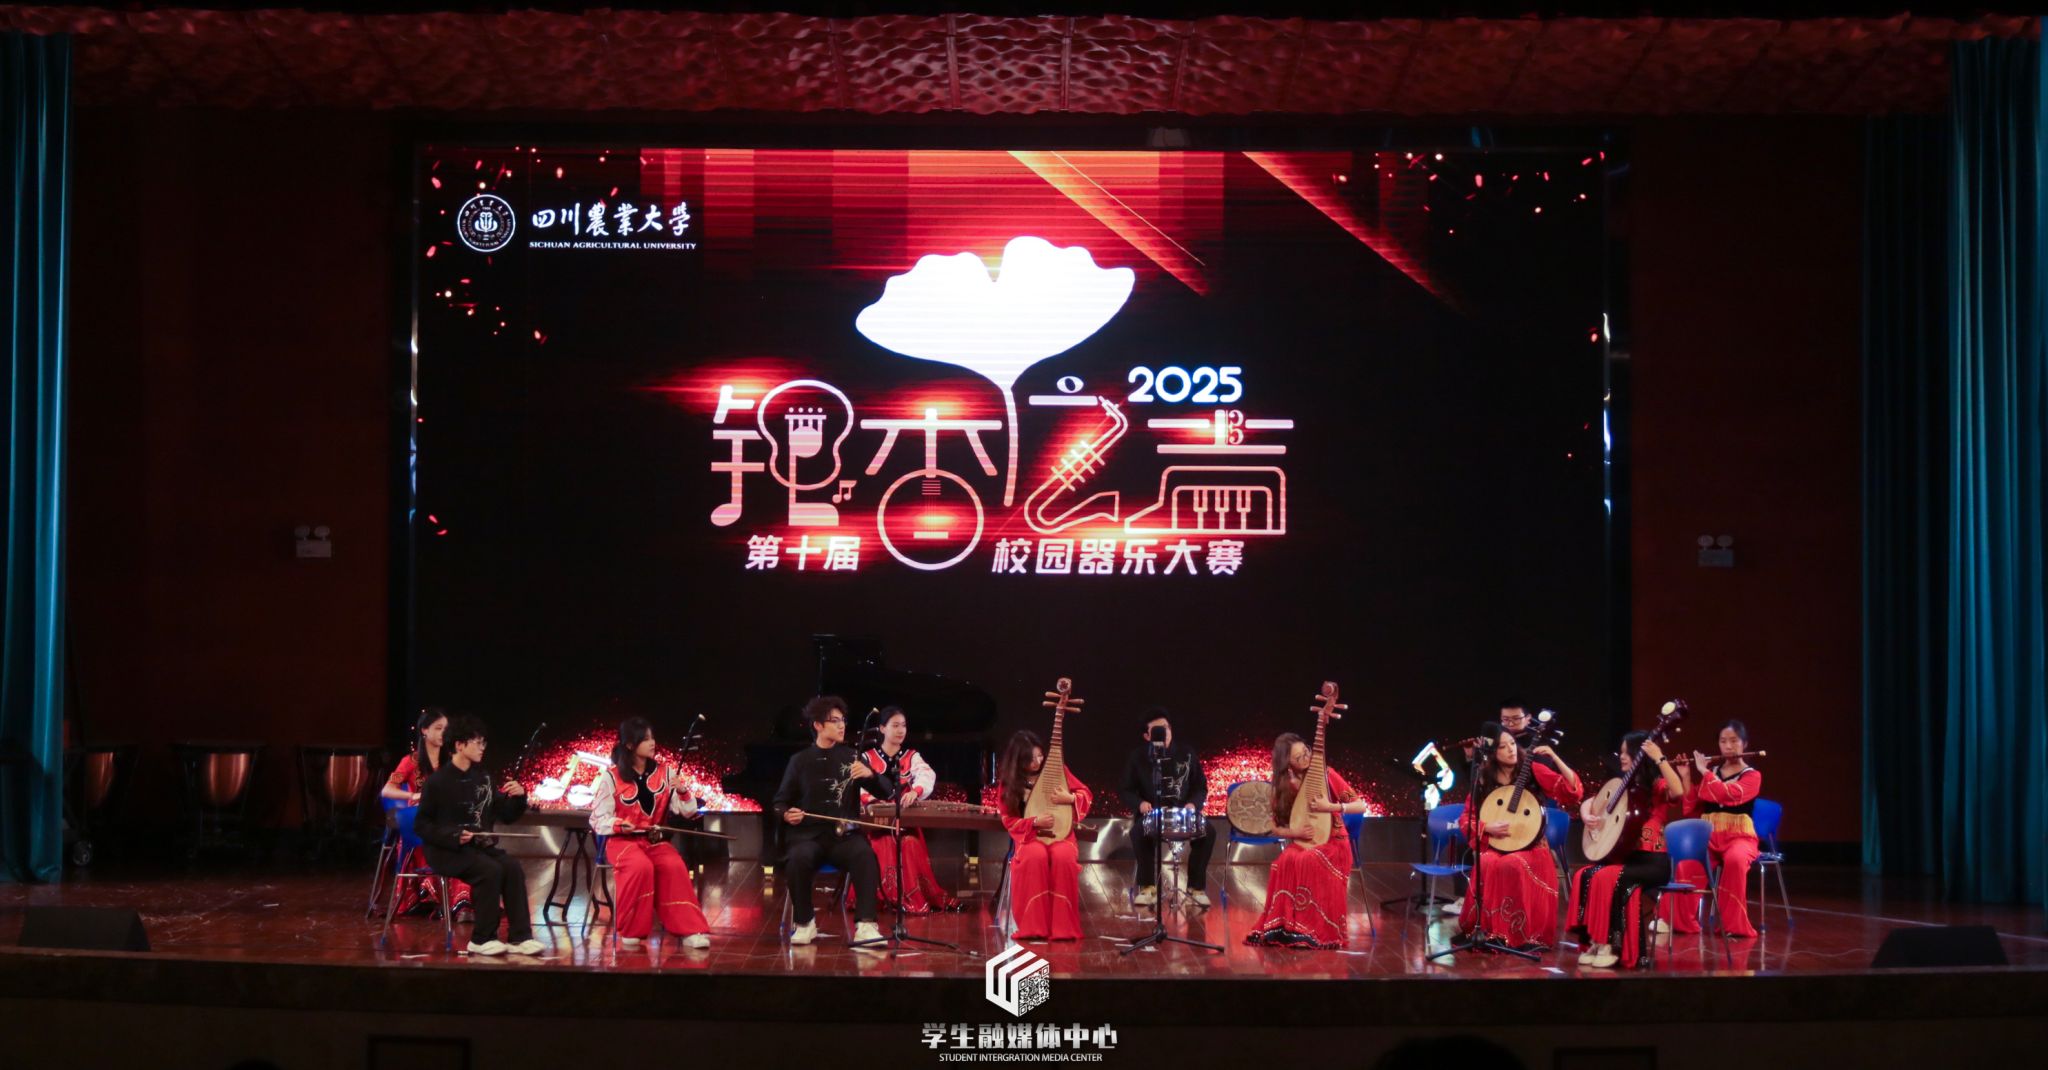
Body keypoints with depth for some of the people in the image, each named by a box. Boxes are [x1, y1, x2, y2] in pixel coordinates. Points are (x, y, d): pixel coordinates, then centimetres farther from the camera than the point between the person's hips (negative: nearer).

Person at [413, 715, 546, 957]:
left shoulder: (482, 777, 9)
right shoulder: (438, 781, -8)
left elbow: (506, 815, 13)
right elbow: (422, 825, -6)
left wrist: (518, 797, -8)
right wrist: (454, 836, -20)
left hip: (480, 846, 6)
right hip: (448, 850, -6)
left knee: (513, 868, -21)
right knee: (491, 870, -29)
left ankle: (519, 937, -20)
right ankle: (482, 939, -18)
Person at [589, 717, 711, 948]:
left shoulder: (665, 772, 5)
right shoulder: (610, 778, -4)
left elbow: (689, 812, 3)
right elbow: (598, 820, -4)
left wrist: (682, 792, -17)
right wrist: (619, 825, -23)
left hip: (655, 840, 3)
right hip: (621, 841, -3)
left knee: (675, 867, -29)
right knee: (640, 866, -34)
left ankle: (688, 929, -23)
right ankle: (631, 930, -18)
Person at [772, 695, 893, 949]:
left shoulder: (851, 757, 11)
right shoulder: (800, 761, 10)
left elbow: (887, 793, 7)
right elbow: (780, 801, 15)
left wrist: (870, 775, -14)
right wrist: (786, 814, -9)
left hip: (845, 835, 1)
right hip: (809, 834, -1)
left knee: (864, 855, -33)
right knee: (799, 858, -35)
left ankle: (865, 926, -34)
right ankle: (805, 924, -14)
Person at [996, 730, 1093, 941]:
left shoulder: (1057, 770, 2)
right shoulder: (1010, 782, 0)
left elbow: (1086, 795, 6)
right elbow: (1009, 820, 1)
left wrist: (1070, 798, -16)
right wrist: (1035, 823, -16)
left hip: (1059, 833, 1)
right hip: (1030, 835, -1)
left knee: (1064, 857, -35)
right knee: (1035, 856, -37)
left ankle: (1063, 926, -27)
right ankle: (1034, 926, -30)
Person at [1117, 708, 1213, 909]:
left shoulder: (1186, 753, 3)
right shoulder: (1138, 757, -1)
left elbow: (1201, 786, 8)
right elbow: (1125, 790, 3)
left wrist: (1193, 804, -14)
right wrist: (1139, 803, -19)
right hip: (1151, 813, -1)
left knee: (1207, 833, -27)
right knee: (1138, 833, -34)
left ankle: (1196, 886, -10)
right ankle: (1148, 886, -15)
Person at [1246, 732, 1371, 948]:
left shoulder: (1325, 775, -5)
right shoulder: (1282, 786, 3)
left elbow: (1361, 806, -7)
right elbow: (1276, 827, 8)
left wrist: (1329, 807, -21)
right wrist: (1295, 832, -13)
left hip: (1332, 842, -3)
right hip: (1301, 842, 3)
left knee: (1309, 861, -37)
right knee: (1285, 862, -34)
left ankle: (1315, 929, -28)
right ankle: (1285, 925, -28)